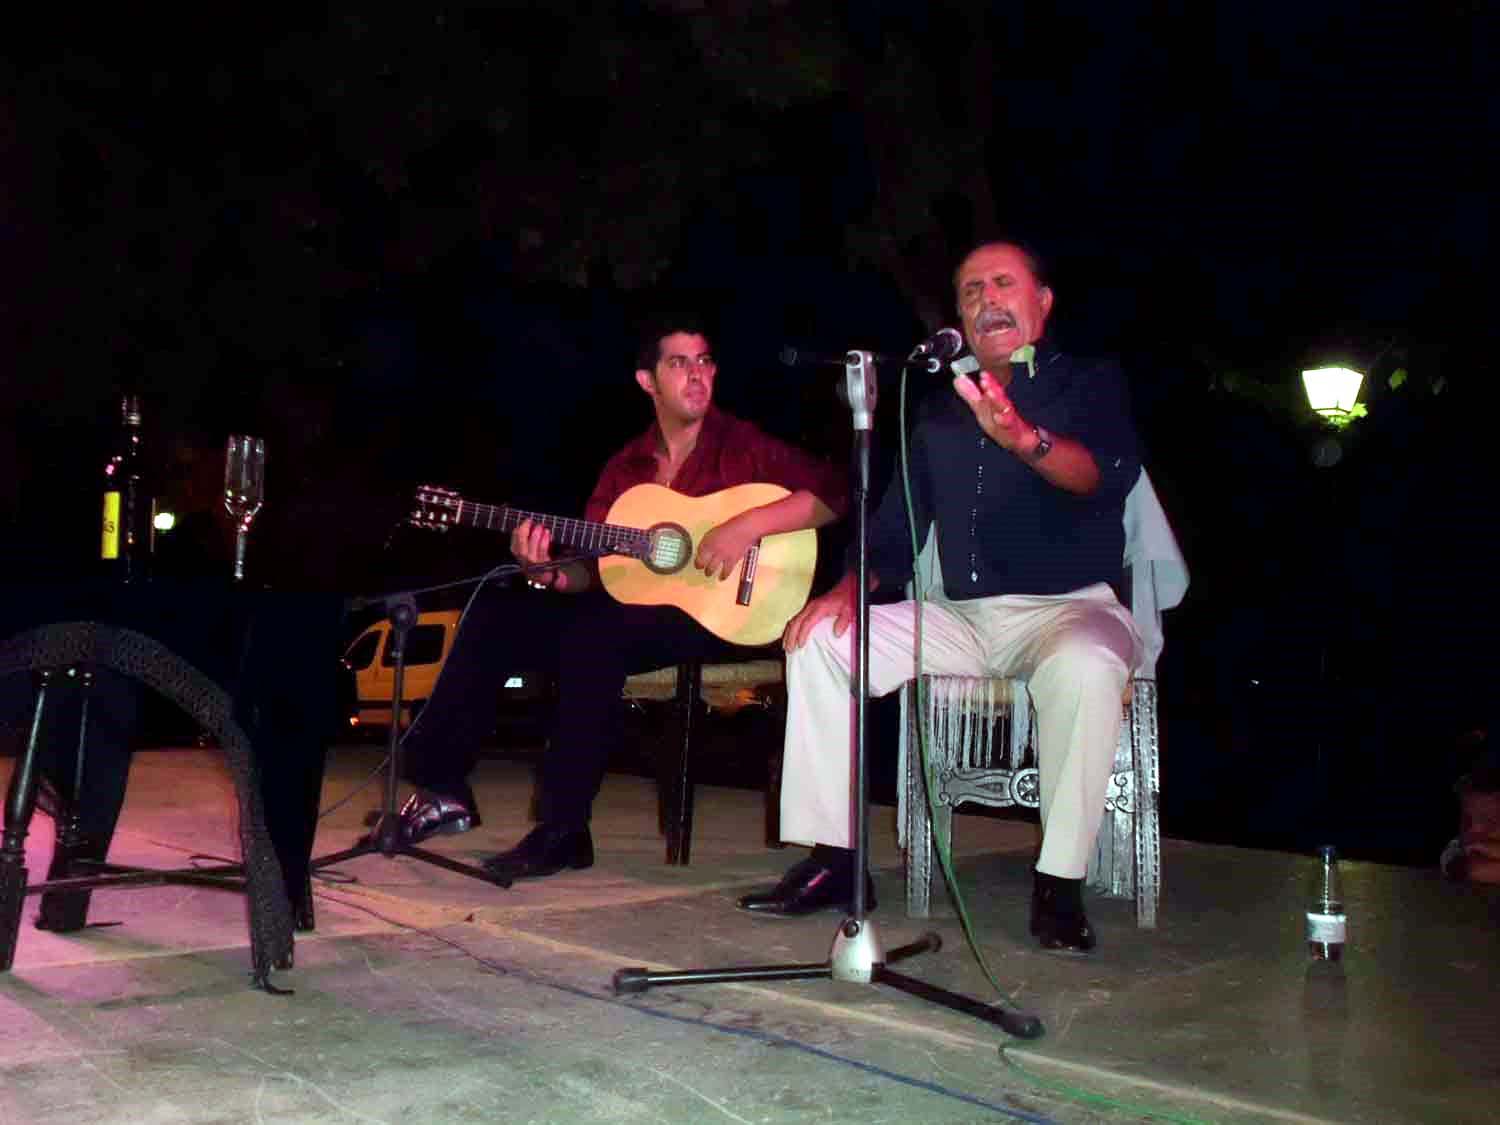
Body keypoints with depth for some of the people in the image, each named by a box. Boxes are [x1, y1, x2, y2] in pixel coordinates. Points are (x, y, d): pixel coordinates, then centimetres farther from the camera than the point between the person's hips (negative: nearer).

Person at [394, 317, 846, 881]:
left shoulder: (744, 447, -1)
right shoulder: (625, 467, 13)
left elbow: (832, 491, -13)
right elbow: (589, 568, 10)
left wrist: (748, 525, -23)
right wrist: (549, 572, -12)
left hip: (721, 615, -6)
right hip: (629, 614, 6)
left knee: (591, 633, -32)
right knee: (494, 613, -6)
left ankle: (563, 829, -23)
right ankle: (441, 785, 1)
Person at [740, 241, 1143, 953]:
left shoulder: (1091, 385, 3)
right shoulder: (942, 412, 18)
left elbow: (1105, 474, -20)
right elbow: (897, 523, 17)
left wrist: (1023, 438, -42)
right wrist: (852, 587, -4)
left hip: (1071, 608, -5)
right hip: (964, 618, 5)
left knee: (1083, 667, -39)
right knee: (818, 636, -11)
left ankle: (1059, 886, -23)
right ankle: (834, 860, -9)